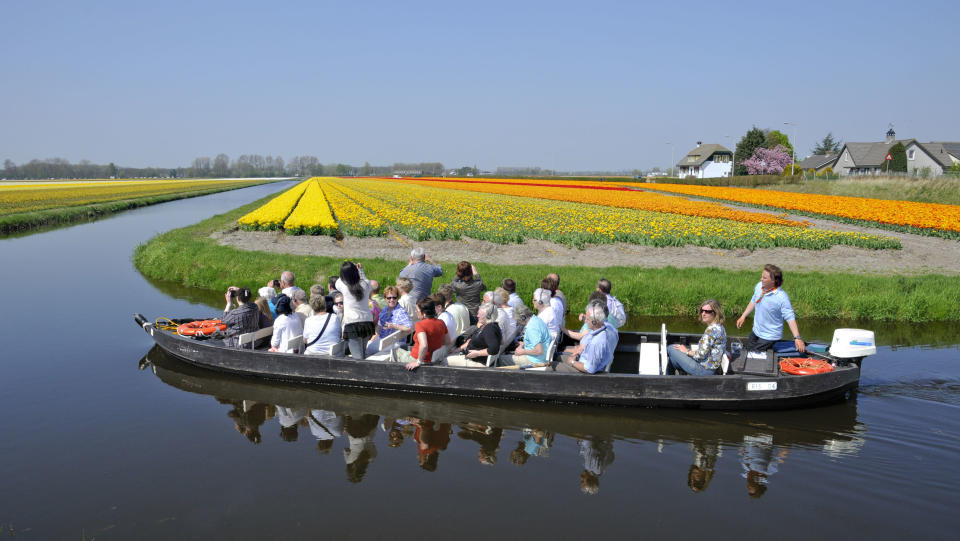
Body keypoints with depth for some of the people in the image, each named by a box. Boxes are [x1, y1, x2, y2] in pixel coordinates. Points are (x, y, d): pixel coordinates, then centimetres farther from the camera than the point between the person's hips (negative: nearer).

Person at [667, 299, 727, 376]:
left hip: (705, 370, -11)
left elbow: (701, 354, -23)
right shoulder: (719, 327, 10)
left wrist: (686, 351, -6)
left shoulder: (712, 329, -21)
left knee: (671, 349, -6)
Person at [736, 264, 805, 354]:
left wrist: (797, 338, -30)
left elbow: (790, 318, -24)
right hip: (755, 332, 7)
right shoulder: (759, 287, -7)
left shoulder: (782, 298, -26)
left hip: (769, 336, -7)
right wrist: (743, 317, 13)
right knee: (745, 351, 18)